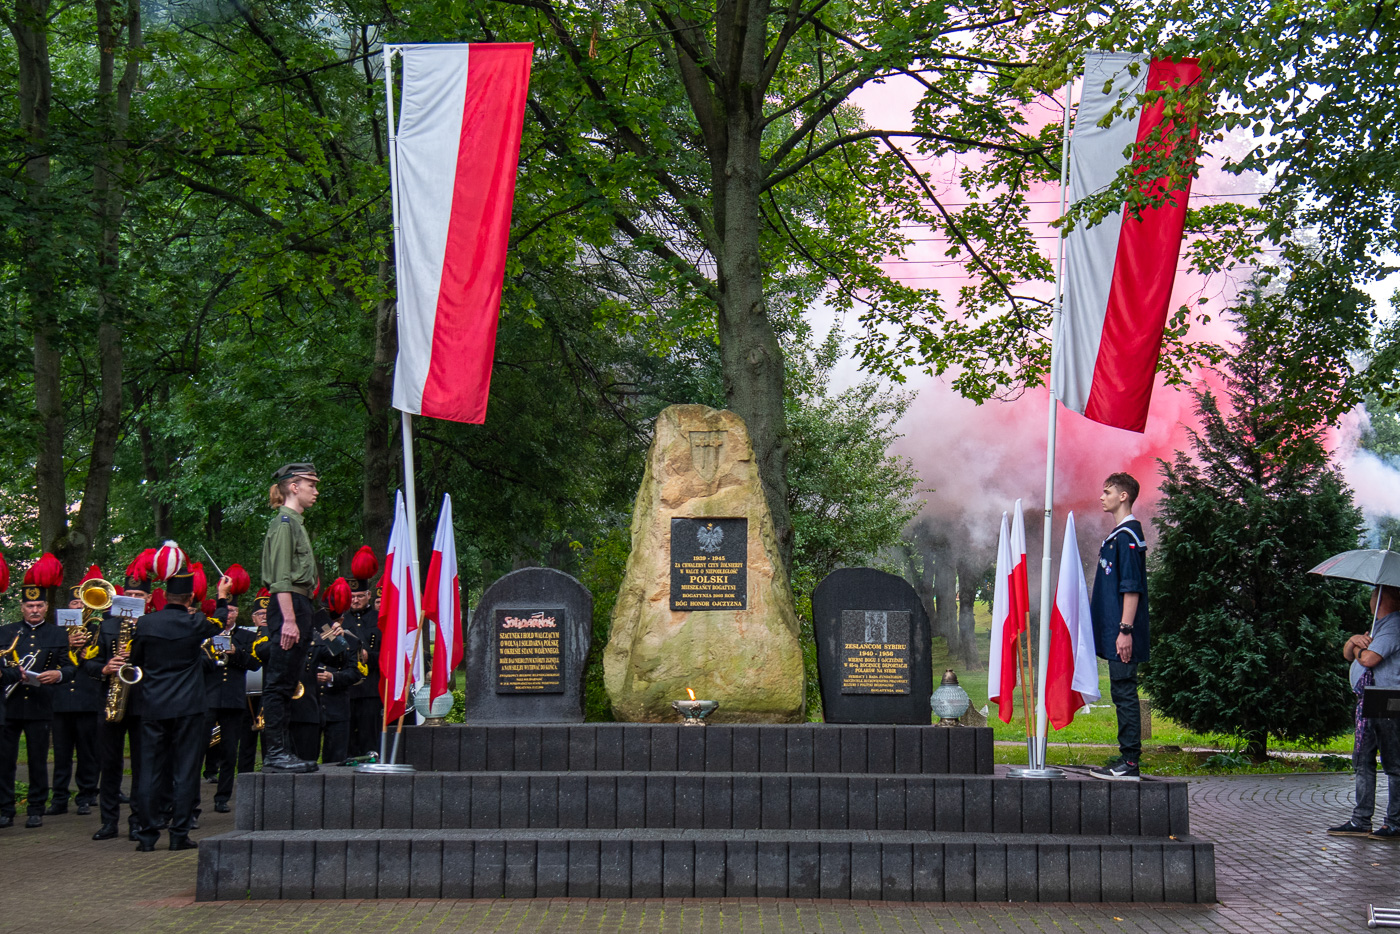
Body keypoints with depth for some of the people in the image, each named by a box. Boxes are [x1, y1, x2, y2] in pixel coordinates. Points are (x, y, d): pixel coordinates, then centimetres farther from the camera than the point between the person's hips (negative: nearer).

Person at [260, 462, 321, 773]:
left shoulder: (295, 523, 21)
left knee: (286, 683, 10)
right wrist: (289, 619, -23)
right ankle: (276, 753, -8)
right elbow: (281, 578, -17)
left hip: (298, 607, 10)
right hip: (289, 606, -10)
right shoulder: (285, 522, -9)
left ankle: (283, 752, 13)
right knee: (279, 683, -8)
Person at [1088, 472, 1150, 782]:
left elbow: (1132, 587, -18)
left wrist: (1126, 630, -21)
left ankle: (1130, 764, -7)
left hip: (1123, 634, -10)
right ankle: (1127, 759, 14)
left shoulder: (1128, 535, -12)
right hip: (1112, 631, 10)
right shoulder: (1117, 535, 18)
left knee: (1125, 692, -8)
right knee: (1121, 693, 10)